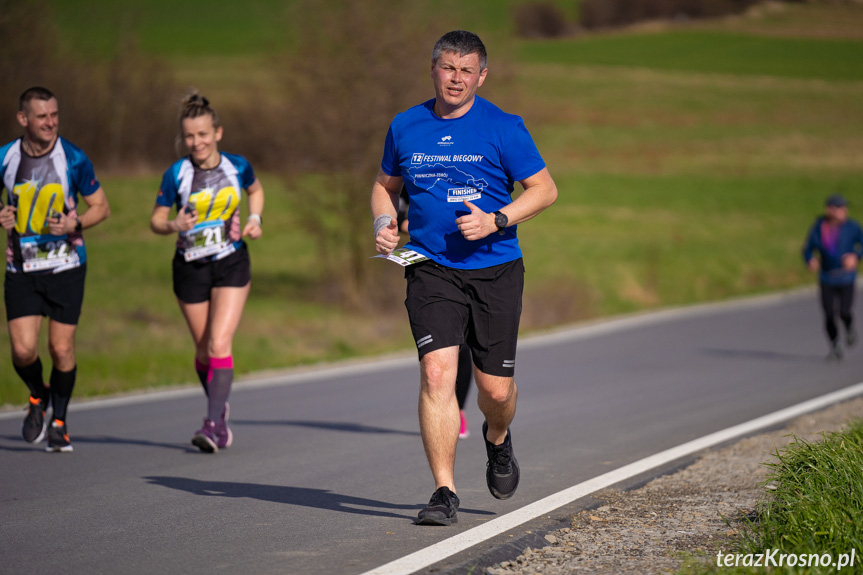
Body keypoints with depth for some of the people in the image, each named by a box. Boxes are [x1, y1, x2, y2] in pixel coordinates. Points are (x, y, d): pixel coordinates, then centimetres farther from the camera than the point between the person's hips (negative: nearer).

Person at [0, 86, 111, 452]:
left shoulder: (72, 158, -8)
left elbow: (101, 207, 0)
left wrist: (74, 224, -18)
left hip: (66, 267, -1)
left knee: (61, 348, 0)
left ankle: (59, 421, 21)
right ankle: (38, 398, 24)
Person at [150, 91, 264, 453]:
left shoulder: (237, 166, -5)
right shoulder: (176, 174, -10)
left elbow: (255, 191, 18)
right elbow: (156, 220, -4)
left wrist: (255, 219, 0)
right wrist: (174, 226, -25)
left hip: (232, 264, -1)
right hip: (191, 269, 1)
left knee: (219, 344, -15)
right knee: (204, 350, 11)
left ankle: (214, 424, -16)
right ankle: (220, 407, 36)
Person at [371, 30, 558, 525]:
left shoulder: (504, 128, -3)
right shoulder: (406, 127, 6)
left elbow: (545, 189, 0)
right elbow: (386, 185, 21)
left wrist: (495, 220, -15)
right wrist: (385, 221, 0)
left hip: (495, 270, -1)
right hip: (432, 271, 1)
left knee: (496, 388, 4)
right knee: (437, 372, -17)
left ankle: (497, 439, 41)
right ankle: (444, 493, -13)